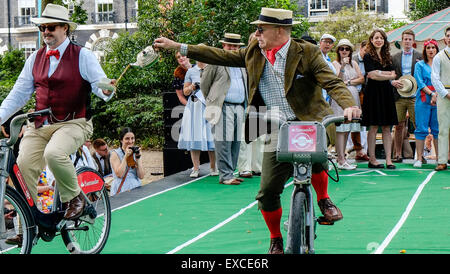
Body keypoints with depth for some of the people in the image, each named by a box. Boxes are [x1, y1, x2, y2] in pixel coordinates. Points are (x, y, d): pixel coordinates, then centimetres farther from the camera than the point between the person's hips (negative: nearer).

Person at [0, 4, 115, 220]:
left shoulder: (83, 56, 2)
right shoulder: (35, 58, 15)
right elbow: (19, 92, 14)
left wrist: (106, 90, -30)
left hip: (73, 124, -5)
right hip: (40, 125, 5)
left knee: (53, 153, -33)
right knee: (23, 165, -14)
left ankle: (74, 197, -7)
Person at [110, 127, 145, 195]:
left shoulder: (135, 152, 13)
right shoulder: (115, 153, 1)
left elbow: (141, 176, 5)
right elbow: (119, 174, -12)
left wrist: (138, 158, -3)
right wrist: (126, 156, -10)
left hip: (136, 188, 4)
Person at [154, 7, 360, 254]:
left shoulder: (306, 52, -5)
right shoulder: (254, 53, 9)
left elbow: (332, 82, -11)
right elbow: (221, 56, 12)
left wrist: (348, 105, -31)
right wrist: (177, 46, 9)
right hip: (275, 133, 4)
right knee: (267, 192, 0)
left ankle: (324, 201, -5)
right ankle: (276, 241, 24)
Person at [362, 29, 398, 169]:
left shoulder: (387, 57, 16)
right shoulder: (368, 56, -1)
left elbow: (393, 75, 5)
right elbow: (372, 75, -12)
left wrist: (379, 74, -9)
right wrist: (388, 74, -5)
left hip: (386, 93, 5)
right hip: (373, 93, -5)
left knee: (387, 128, 3)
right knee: (373, 127, -4)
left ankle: (388, 159, 2)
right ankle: (372, 159, 1)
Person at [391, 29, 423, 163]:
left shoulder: (420, 56, 6)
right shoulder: (395, 57, 12)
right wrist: (393, 82, -7)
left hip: (414, 96, -2)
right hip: (399, 96, 2)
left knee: (418, 125, -4)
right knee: (399, 126, 3)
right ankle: (397, 154, 10)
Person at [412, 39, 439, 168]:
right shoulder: (420, 65, 9)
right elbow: (420, 83, -2)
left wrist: (437, 95, -10)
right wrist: (431, 93, -14)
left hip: (439, 99, 2)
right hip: (423, 99, -2)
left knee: (438, 129, 2)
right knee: (421, 129, -4)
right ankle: (419, 158, -2)